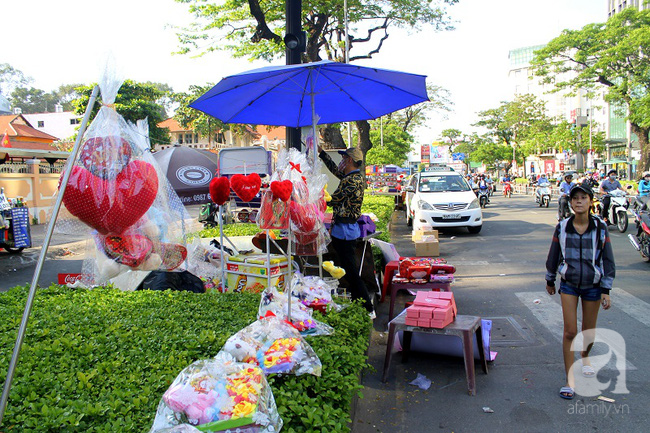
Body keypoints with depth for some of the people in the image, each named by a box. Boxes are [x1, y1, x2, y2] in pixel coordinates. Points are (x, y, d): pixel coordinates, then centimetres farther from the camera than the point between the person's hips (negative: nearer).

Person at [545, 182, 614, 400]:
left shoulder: (600, 227, -8)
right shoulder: (562, 227, -7)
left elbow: (607, 259, -4)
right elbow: (554, 255, 6)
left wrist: (606, 290, -5)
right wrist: (550, 280, 14)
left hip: (593, 285, 0)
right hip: (569, 284, 0)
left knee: (589, 332, 13)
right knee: (570, 332, -3)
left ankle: (585, 357, 46)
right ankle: (570, 380, 6)